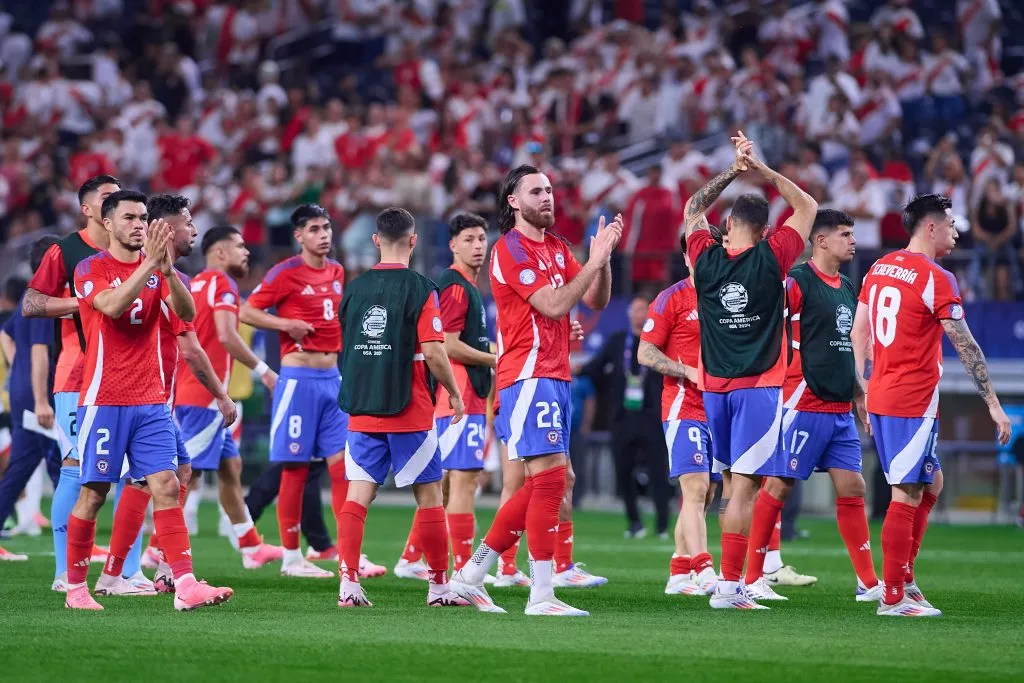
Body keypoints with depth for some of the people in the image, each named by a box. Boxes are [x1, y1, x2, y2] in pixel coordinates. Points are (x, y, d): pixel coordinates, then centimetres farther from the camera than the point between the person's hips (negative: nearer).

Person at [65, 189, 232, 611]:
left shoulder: (158, 269, 10)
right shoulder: (91, 269, -3)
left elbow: (186, 314, -5)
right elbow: (112, 306, -22)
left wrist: (168, 270, -20)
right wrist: (148, 264, -26)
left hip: (151, 401, 4)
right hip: (104, 399, -4)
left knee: (166, 487, -6)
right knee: (94, 492, 0)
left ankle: (185, 585, -13)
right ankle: (75, 587, 13)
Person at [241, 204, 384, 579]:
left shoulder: (336, 272, 12)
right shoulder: (286, 273, -6)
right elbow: (246, 312, -6)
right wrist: (286, 324, -18)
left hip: (333, 377, 6)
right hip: (299, 377, -6)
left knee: (343, 465, 2)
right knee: (295, 467, -2)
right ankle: (291, 557, 4)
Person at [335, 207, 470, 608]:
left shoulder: (355, 288, 6)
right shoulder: (419, 288, -9)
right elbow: (433, 351, -14)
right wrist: (454, 393, 0)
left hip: (361, 410, 4)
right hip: (409, 411, -4)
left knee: (358, 495, 3)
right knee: (429, 495, 6)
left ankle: (348, 583, -7)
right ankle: (439, 586, 10)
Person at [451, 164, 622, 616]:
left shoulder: (557, 249, 18)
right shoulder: (510, 249, -8)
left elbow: (596, 300, 13)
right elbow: (554, 304, -17)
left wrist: (603, 257, -2)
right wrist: (594, 260, -16)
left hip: (556, 377, 9)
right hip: (529, 375, -9)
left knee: (539, 486, 9)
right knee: (550, 476, -14)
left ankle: (470, 576, 16)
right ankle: (541, 595, -14)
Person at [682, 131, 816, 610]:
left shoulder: (706, 260, 0)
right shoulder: (769, 260, -8)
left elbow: (693, 210, 20)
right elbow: (807, 207, 5)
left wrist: (732, 171, 17)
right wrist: (762, 169, 6)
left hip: (713, 387, 5)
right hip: (758, 387, -5)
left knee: (735, 478, 15)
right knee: (745, 486, -8)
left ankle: (729, 576, 14)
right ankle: (729, 586, -13)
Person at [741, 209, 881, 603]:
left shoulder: (847, 288, 16)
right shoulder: (797, 282, -10)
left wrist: (858, 394, 22)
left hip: (840, 409, 8)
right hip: (805, 405, -8)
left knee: (852, 489, 5)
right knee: (779, 485, -3)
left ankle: (869, 583, 6)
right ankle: (752, 578, 3)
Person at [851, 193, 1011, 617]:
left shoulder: (879, 268, 11)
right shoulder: (936, 279, -13)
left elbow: (858, 333, 16)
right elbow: (966, 347, -13)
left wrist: (867, 392, 22)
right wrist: (993, 405, -9)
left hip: (880, 396, 9)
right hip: (914, 402, -9)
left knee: (931, 483, 19)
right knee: (907, 495, -5)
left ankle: (904, 577, 16)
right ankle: (893, 598, -4)